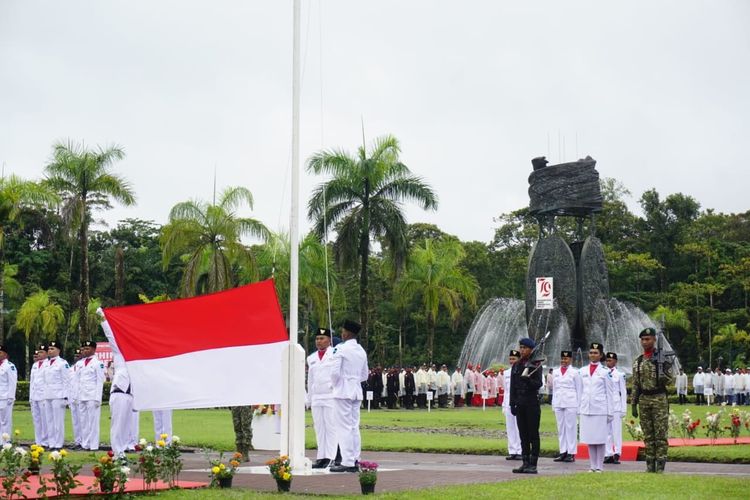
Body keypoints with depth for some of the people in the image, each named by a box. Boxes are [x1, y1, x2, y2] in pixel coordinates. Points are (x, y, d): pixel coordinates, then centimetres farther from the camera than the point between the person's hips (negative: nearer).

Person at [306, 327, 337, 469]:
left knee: (331, 428, -7)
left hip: (331, 397, -6)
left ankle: (332, 457, -8)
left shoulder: (335, 354, 1)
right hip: (316, 398, 6)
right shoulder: (311, 358, 20)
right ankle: (322, 457, 8)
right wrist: (309, 400, 17)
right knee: (319, 429, 5)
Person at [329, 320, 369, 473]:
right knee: (354, 427, 9)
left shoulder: (341, 348, -11)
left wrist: (336, 384, 1)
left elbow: (335, 372, -16)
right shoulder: (361, 351, 12)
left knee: (344, 427, -6)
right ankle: (355, 461, 10)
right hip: (357, 391, 7)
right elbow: (365, 375, 19)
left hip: (343, 391, -7)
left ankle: (347, 462, -8)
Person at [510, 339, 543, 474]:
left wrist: (528, 379, -28)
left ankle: (533, 464, 0)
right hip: (520, 403, 5)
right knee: (523, 434, 7)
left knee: (533, 434, -2)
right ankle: (525, 463, 12)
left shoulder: (536, 365, -4)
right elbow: (513, 386, 12)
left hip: (532, 403, -5)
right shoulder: (516, 366, 11)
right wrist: (513, 403, 7)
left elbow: (539, 384, -10)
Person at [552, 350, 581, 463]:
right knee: (560, 427, 6)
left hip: (570, 403, -4)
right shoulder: (555, 372, 12)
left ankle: (571, 453, 0)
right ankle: (563, 452, 10)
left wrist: (578, 405, -2)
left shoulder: (574, 372, 0)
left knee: (571, 427, -3)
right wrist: (553, 404, 13)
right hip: (558, 403, 5)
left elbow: (578, 390, 2)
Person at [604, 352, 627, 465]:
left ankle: (617, 454, -4)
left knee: (616, 430, -5)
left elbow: (623, 392, 2)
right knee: (606, 431, 3)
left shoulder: (620, 375, 1)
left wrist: (623, 409, -2)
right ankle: (608, 454, 7)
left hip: (616, 406, -3)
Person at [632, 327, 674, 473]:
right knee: (648, 435, 8)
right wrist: (634, 404, 10)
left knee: (661, 434, -4)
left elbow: (671, 380, -4)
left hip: (659, 400, -5)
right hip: (643, 400, 5)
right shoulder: (637, 361, 10)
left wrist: (665, 371, -25)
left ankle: (660, 466, -1)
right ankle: (650, 465, 13)